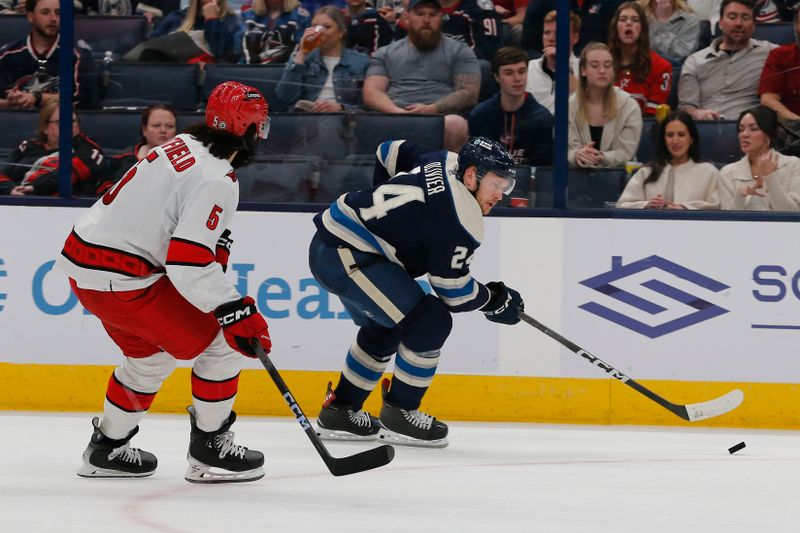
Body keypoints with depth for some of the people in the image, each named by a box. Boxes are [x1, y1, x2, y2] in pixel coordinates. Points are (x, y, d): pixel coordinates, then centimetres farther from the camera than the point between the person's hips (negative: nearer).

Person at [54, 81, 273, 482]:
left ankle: (106, 449, 36)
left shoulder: (180, 148, 9)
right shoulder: (216, 180, -18)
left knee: (150, 354, 28)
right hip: (122, 281, -9)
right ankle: (209, 450, 9)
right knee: (224, 342, 1)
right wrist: (233, 311, -21)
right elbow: (189, 263, -25)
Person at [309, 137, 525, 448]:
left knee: (385, 326, 27)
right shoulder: (462, 217, -18)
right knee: (430, 320, -13)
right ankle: (399, 415, -2)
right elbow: (453, 290, -14)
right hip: (346, 256, -11)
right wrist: (495, 300, 3)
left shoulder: (447, 163, 9)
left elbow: (390, 153, 27)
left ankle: (339, 411, 35)